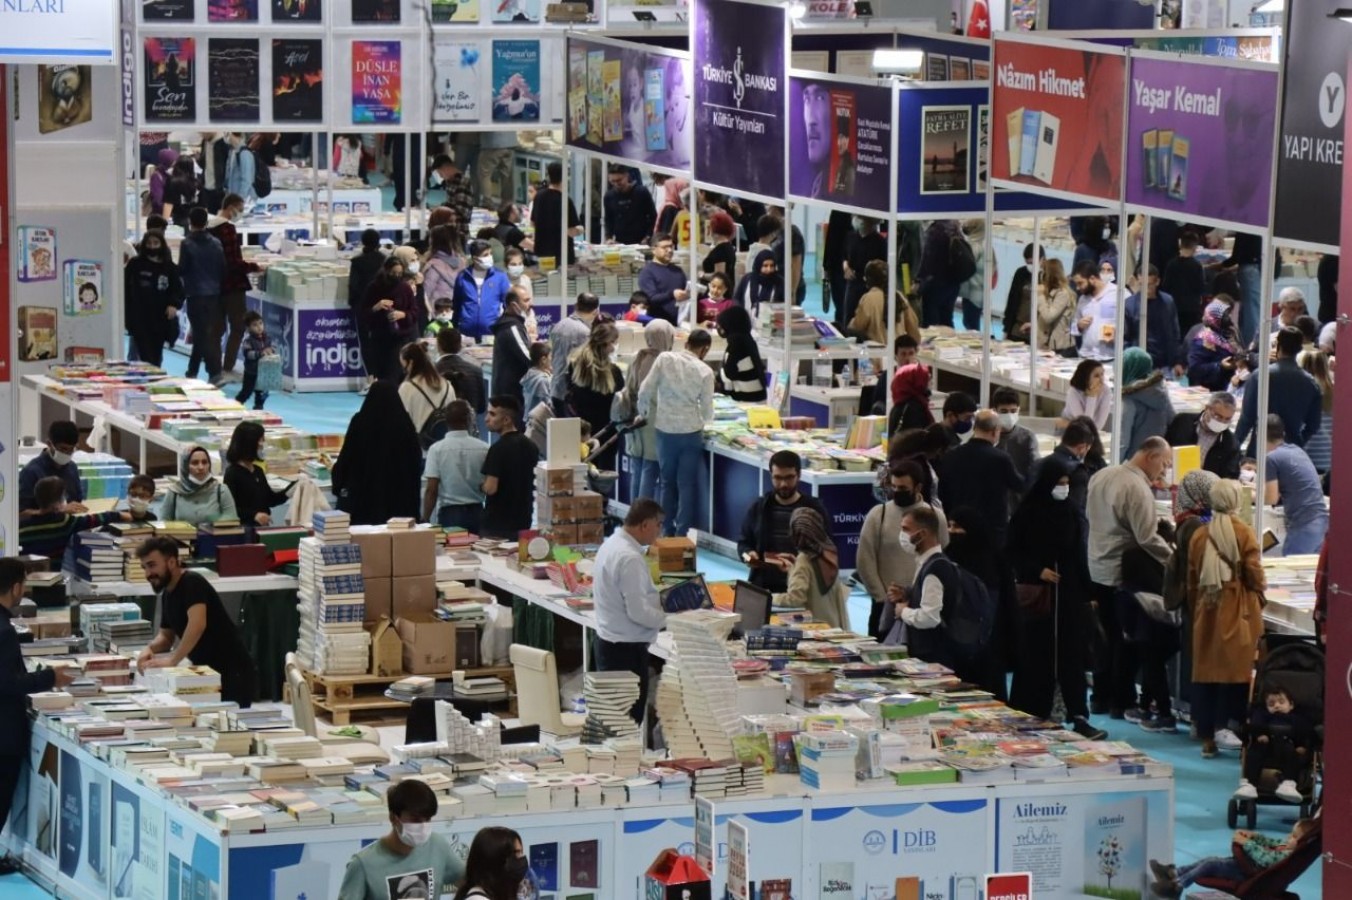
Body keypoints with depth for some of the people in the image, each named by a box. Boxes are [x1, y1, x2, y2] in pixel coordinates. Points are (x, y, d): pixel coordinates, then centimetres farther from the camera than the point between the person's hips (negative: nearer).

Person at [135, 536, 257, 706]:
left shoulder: (192, 583, -17)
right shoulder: (167, 595, 11)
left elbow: (197, 625, -32)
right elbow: (166, 635, 19)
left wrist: (172, 660, -35)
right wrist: (150, 649, -3)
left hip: (233, 673, -9)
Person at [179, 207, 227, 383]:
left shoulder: (187, 244, -9)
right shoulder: (216, 243, 3)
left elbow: (181, 270, -7)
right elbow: (223, 269, 6)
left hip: (196, 294, -5)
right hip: (214, 294, 5)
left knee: (202, 335, -3)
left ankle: (214, 372, -15)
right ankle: (192, 372, 24)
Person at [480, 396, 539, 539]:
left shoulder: (499, 448, -16)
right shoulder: (530, 447, 8)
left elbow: (490, 488, -21)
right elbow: (536, 484, 16)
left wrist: (481, 486, -2)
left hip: (497, 524, -7)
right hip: (523, 522, 7)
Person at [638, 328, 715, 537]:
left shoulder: (664, 359, -5)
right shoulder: (705, 372, -7)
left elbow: (645, 392, -4)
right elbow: (707, 411, -1)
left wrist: (643, 414, 15)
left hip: (665, 429, 2)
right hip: (690, 432, -2)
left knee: (668, 482, 16)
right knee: (687, 485, 6)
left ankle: (667, 532, 21)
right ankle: (682, 533, 7)